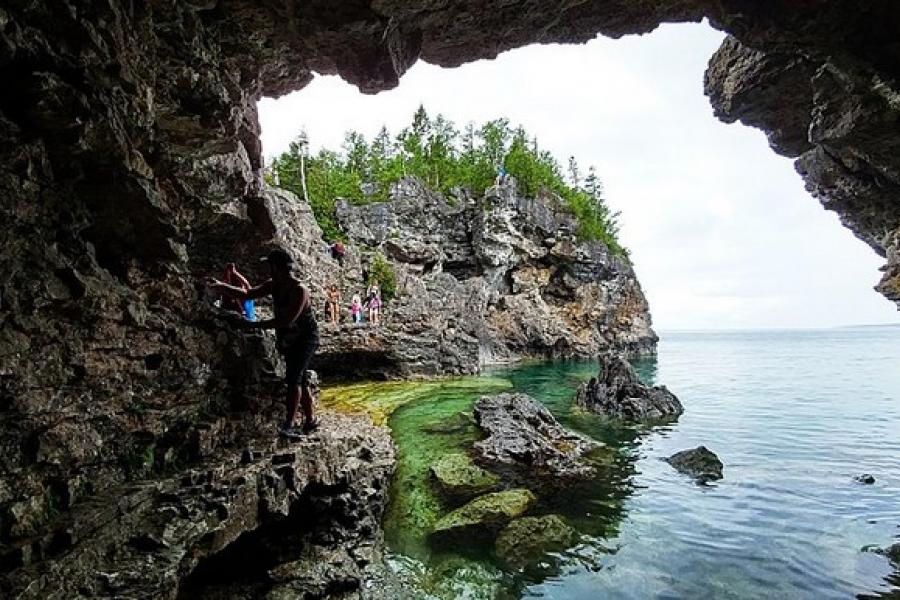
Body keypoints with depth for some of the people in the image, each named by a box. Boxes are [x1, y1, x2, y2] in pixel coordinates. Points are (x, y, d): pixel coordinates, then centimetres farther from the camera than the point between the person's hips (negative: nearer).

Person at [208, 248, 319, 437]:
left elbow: (287, 320, -31)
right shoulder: (273, 285, 0)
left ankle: (289, 424, -13)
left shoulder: (299, 290, -25)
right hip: (289, 340, 8)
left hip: (306, 338, -8)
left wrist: (256, 325, -27)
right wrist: (220, 286, -3)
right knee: (300, 380, 13)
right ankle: (310, 420, 24)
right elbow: (246, 294, 5)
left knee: (294, 378, -16)